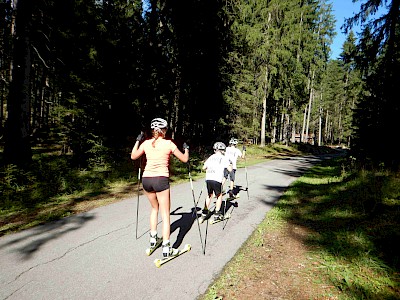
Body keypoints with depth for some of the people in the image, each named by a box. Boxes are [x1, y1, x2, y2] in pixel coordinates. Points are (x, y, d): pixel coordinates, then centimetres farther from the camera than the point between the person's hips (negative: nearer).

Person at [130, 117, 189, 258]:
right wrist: (186, 149, 24)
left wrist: (137, 141, 30)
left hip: (146, 179, 4)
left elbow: (133, 156, 21)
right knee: (165, 214, 3)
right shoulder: (169, 143, -3)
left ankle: (153, 238, 33)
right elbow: (184, 159, 5)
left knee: (154, 208, 26)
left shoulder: (146, 143, 5)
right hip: (161, 179, -4)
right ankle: (166, 248, 5)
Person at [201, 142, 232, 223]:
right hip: (217, 180, -4)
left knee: (210, 195, 23)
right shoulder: (224, 158, 5)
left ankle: (205, 212, 24)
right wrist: (230, 165, 20)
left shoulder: (211, 157, 17)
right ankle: (217, 214, 16)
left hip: (208, 179, 4)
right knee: (219, 196, 15)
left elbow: (204, 168, 18)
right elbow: (230, 169, -1)